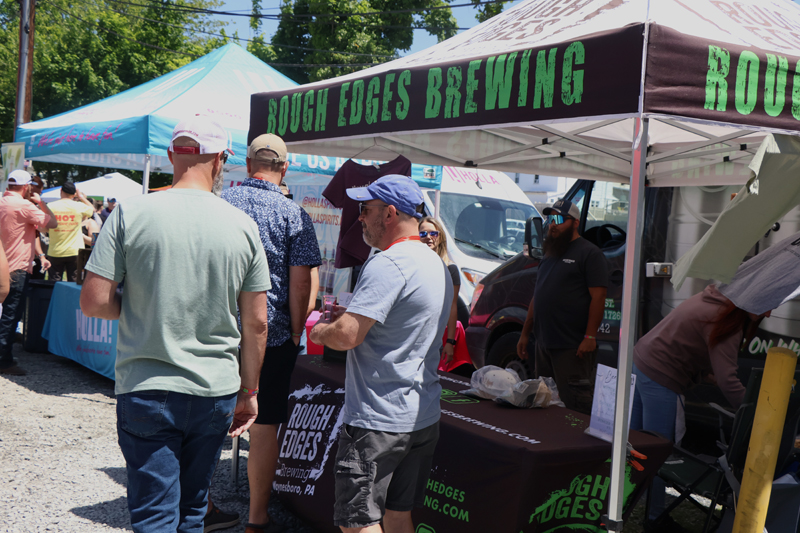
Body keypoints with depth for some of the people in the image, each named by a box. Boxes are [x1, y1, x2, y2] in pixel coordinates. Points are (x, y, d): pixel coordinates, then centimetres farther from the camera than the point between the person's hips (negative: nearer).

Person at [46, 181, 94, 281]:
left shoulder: (50, 207, -4)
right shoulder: (79, 206, -5)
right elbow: (93, 210, 18)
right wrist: (81, 196, 24)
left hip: (55, 253, 1)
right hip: (75, 252, 0)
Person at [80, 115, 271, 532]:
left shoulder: (131, 213, -8)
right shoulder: (244, 227, -2)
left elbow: (93, 302, -9)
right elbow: (256, 323, 2)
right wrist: (249, 393, 12)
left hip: (148, 388, -2)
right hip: (217, 391, 3)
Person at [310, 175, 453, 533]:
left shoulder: (388, 264, -18)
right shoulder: (437, 265, 13)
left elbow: (346, 336, -24)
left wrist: (320, 331, -3)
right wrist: (351, 315, 16)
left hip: (377, 420, -9)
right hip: (423, 418, 9)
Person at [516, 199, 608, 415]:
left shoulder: (589, 253, -6)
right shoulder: (549, 255, 19)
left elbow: (598, 297, -14)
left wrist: (590, 337, -20)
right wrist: (525, 334, 20)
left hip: (572, 347, -9)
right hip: (543, 344, 9)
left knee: (575, 406, -7)